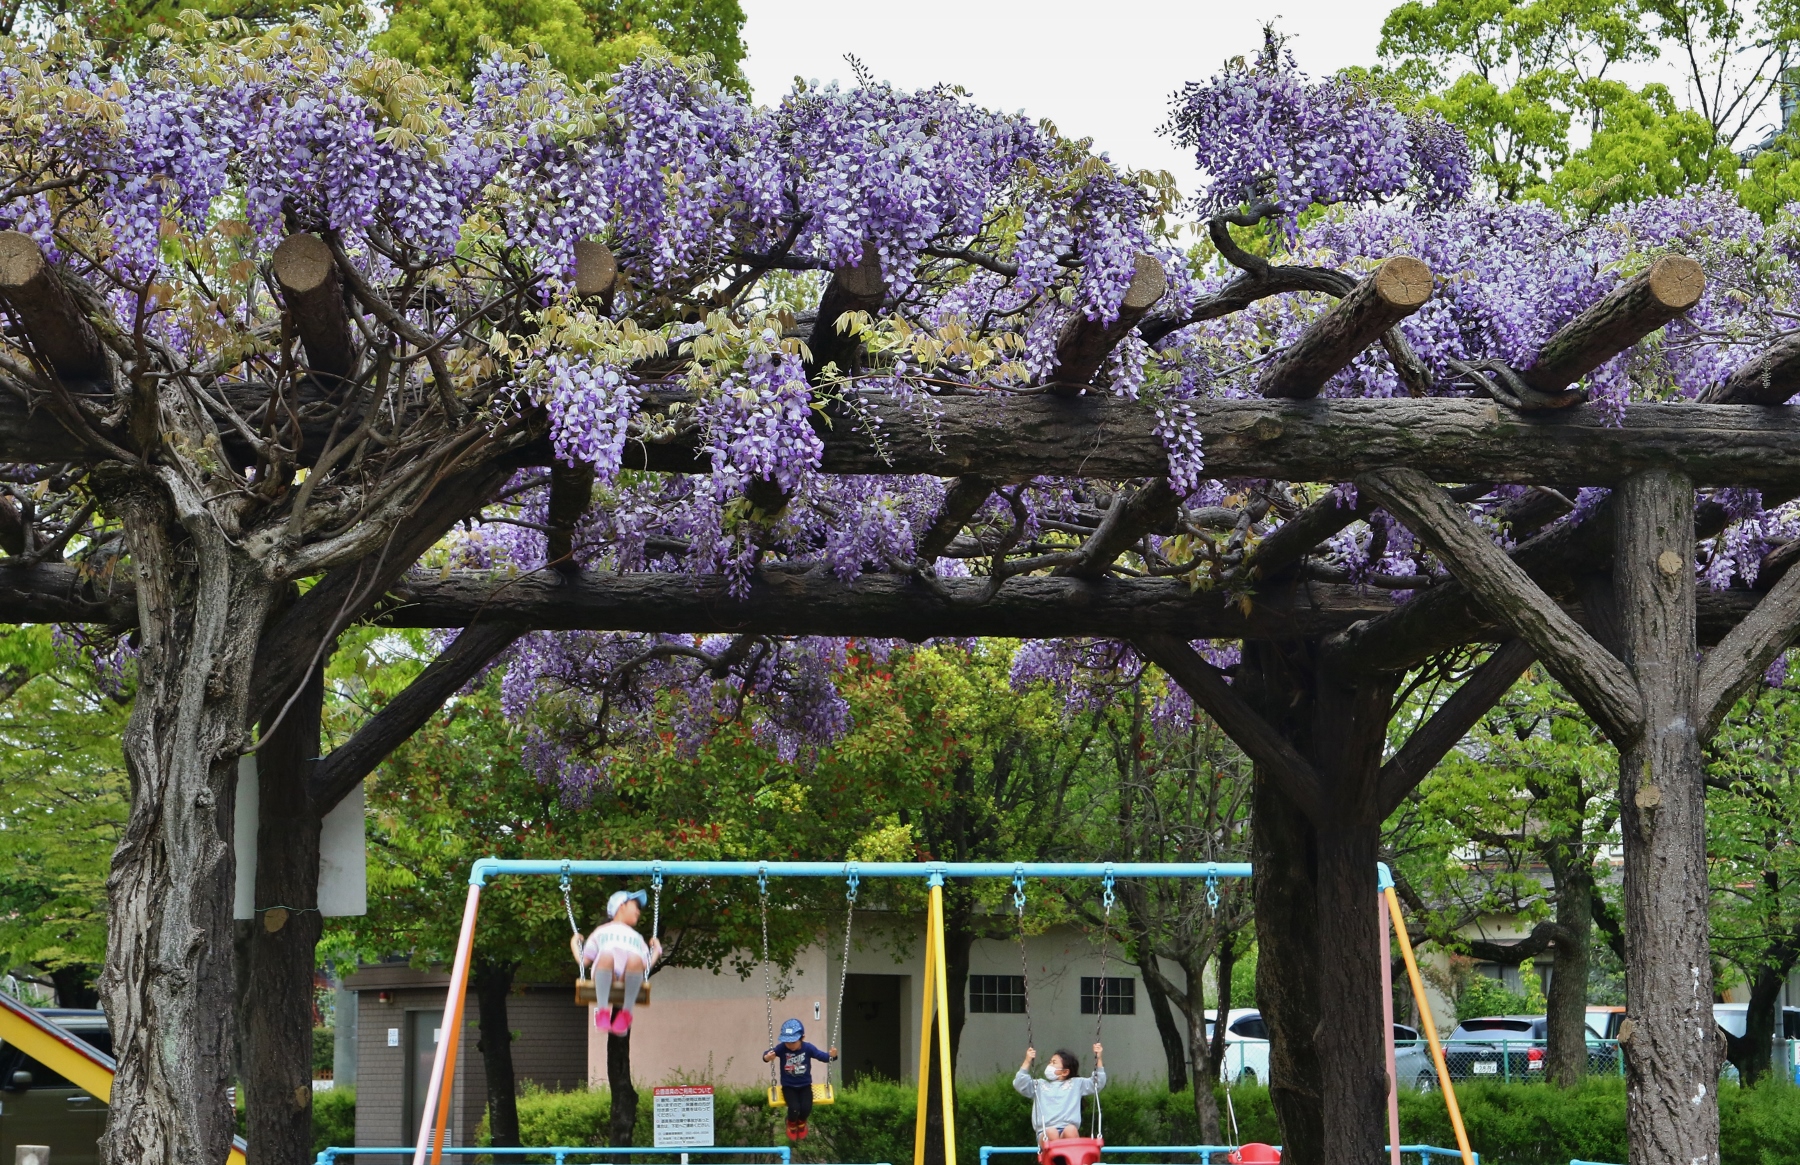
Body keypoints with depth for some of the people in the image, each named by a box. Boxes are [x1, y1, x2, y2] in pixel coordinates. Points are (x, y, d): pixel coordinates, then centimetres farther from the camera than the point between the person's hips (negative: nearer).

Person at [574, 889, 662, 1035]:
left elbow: (646, 966, 27)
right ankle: (602, 1011, -46)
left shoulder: (637, 938, 43)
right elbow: (584, 961, 26)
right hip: (604, 975, -1)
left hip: (629, 978, 1)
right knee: (606, 955, -39)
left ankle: (626, 1013, -38)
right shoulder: (601, 931, 38)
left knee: (634, 959, -37)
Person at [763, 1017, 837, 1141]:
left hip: (805, 1085, 1)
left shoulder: (808, 1048, -13)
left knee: (806, 1108, -22)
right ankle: (791, 1123, 15)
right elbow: (767, 1054, -25)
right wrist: (767, 1057, -50)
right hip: (788, 1086, -1)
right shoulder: (782, 1048, -17)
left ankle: (801, 1123, 19)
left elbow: (823, 1056, -13)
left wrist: (832, 1055, -36)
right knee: (794, 1108, -25)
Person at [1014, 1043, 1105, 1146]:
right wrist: (1027, 1061, 6)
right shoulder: (1039, 1085, 27)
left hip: (1069, 1133, 0)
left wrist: (1098, 1059, 12)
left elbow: (1098, 1083, 19)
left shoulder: (1076, 1084, 25)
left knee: (1071, 1130, -38)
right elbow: (1019, 1084, 14)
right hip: (1045, 1133, 0)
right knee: (1051, 1133, -37)